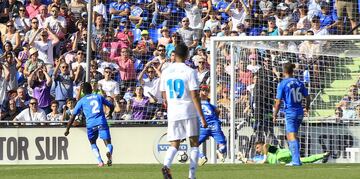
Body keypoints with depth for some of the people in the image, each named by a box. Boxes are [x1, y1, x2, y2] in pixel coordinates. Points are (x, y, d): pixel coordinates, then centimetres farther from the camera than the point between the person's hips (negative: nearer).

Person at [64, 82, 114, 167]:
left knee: (93, 143, 21)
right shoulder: (99, 97, 19)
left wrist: (67, 129, 17)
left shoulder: (82, 101, 13)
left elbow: (73, 116, 10)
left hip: (90, 124, 0)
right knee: (108, 143, -3)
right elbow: (111, 106, 25)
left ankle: (100, 161, 2)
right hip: (102, 122, 0)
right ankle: (109, 152, -40)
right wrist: (109, 114, 48)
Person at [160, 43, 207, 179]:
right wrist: (202, 117, -10)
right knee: (194, 144, 9)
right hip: (189, 112, -4)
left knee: (174, 144, 7)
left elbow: (164, 96, 11)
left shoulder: (166, 72, 5)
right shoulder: (190, 72, -9)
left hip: (172, 113, 4)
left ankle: (166, 164, -23)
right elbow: (194, 96, -13)